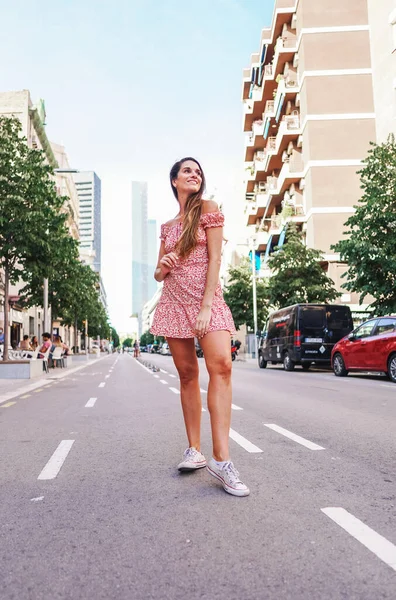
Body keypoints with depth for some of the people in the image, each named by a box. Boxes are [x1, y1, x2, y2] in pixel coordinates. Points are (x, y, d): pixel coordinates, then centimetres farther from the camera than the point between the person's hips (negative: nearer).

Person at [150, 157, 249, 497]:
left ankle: (221, 459, -24)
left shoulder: (208, 209, 4)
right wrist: (163, 266, -5)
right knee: (187, 373, 2)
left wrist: (206, 305, -15)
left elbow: (215, 259, -6)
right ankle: (195, 450, 11)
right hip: (174, 300, 4)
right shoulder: (167, 226, 17)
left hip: (206, 297, -4)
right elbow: (159, 274, 20)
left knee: (221, 364, -23)